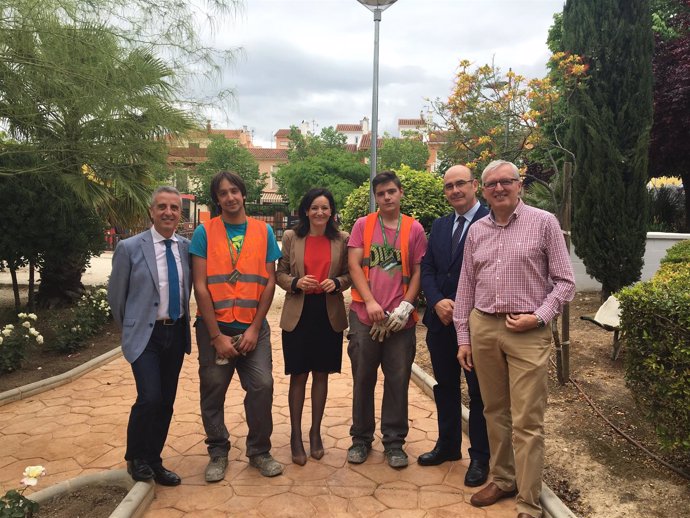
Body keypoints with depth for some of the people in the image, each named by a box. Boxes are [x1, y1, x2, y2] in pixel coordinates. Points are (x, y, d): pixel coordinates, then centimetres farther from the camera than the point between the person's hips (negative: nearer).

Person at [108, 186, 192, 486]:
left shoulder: (187, 247, 3)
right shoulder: (129, 248, -7)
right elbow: (116, 295, 2)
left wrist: (182, 324, 14)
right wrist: (129, 329, 10)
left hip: (177, 333, 4)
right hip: (145, 334, -4)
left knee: (166, 402, 10)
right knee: (149, 398, -13)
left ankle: (153, 461, 29)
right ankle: (135, 458, 14)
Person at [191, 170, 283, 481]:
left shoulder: (263, 231, 4)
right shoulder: (204, 233, -1)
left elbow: (269, 282, 2)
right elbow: (200, 286, -5)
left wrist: (254, 328, -5)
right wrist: (217, 335, -9)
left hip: (253, 327, 1)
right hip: (214, 327, 0)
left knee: (262, 386, -4)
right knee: (213, 391, 7)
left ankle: (259, 451, 17)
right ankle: (218, 453, 27)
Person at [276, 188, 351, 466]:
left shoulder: (342, 239, 1)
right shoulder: (291, 237, 0)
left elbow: (349, 274, 7)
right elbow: (280, 273, 4)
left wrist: (337, 282, -14)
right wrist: (295, 283, -16)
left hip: (329, 314, 1)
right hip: (298, 314, -1)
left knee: (321, 375, 11)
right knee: (298, 376, 5)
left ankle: (315, 432, 29)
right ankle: (296, 435, 21)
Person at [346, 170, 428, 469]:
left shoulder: (414, 229, 5)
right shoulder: (363, 225, 5)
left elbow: (418, 271, 4)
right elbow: (354, 265, -2)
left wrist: (406, 305, -10)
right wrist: (370, 302, -13)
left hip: (400, 319, 0)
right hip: (364, 316, 0)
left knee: (398, 381, 6)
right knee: (363, 379, 9)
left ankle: (394, 442, 22)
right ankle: (361, 438, 25)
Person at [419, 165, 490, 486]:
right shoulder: (439, 226, 12)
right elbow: (426, 268, 8)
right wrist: (438, 302, -8)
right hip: (441, 320, 6)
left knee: (478, 392, 7)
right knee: (445, 387, 17)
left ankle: (480, 457, 22)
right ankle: (447, 445, 34)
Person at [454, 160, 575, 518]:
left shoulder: (544, 223, -2)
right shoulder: (476, 231, 10)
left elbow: (564, 281, -1)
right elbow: (466, 285, 12)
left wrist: (539, 317, -13)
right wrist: (463, 336, 9)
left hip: (528, 332, -4)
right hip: (483, 328, 4)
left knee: (527, 421, -1)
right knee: (495, 412, 14)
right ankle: (503, 480, 32)